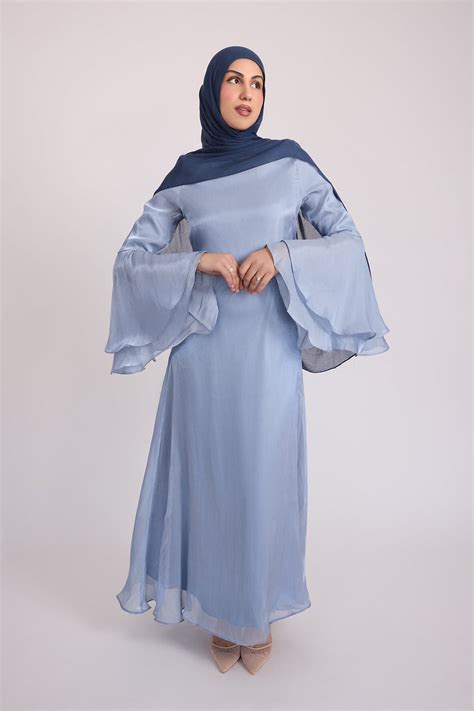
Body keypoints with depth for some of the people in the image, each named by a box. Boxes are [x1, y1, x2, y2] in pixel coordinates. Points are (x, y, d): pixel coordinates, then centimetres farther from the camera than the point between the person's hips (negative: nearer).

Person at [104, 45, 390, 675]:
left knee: (266, 481, 7)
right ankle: (220, 614, 32)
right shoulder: (185, 175, 7)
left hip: (270, 351, 0)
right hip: (204, 352, 1)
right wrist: (199, 263, -12)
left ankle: (260, 615, 32)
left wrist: (283, 255, -13)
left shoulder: (291, 161, 5)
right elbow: (131, 258, 5)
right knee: (211, 479, 9)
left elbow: (348, 238, 4)